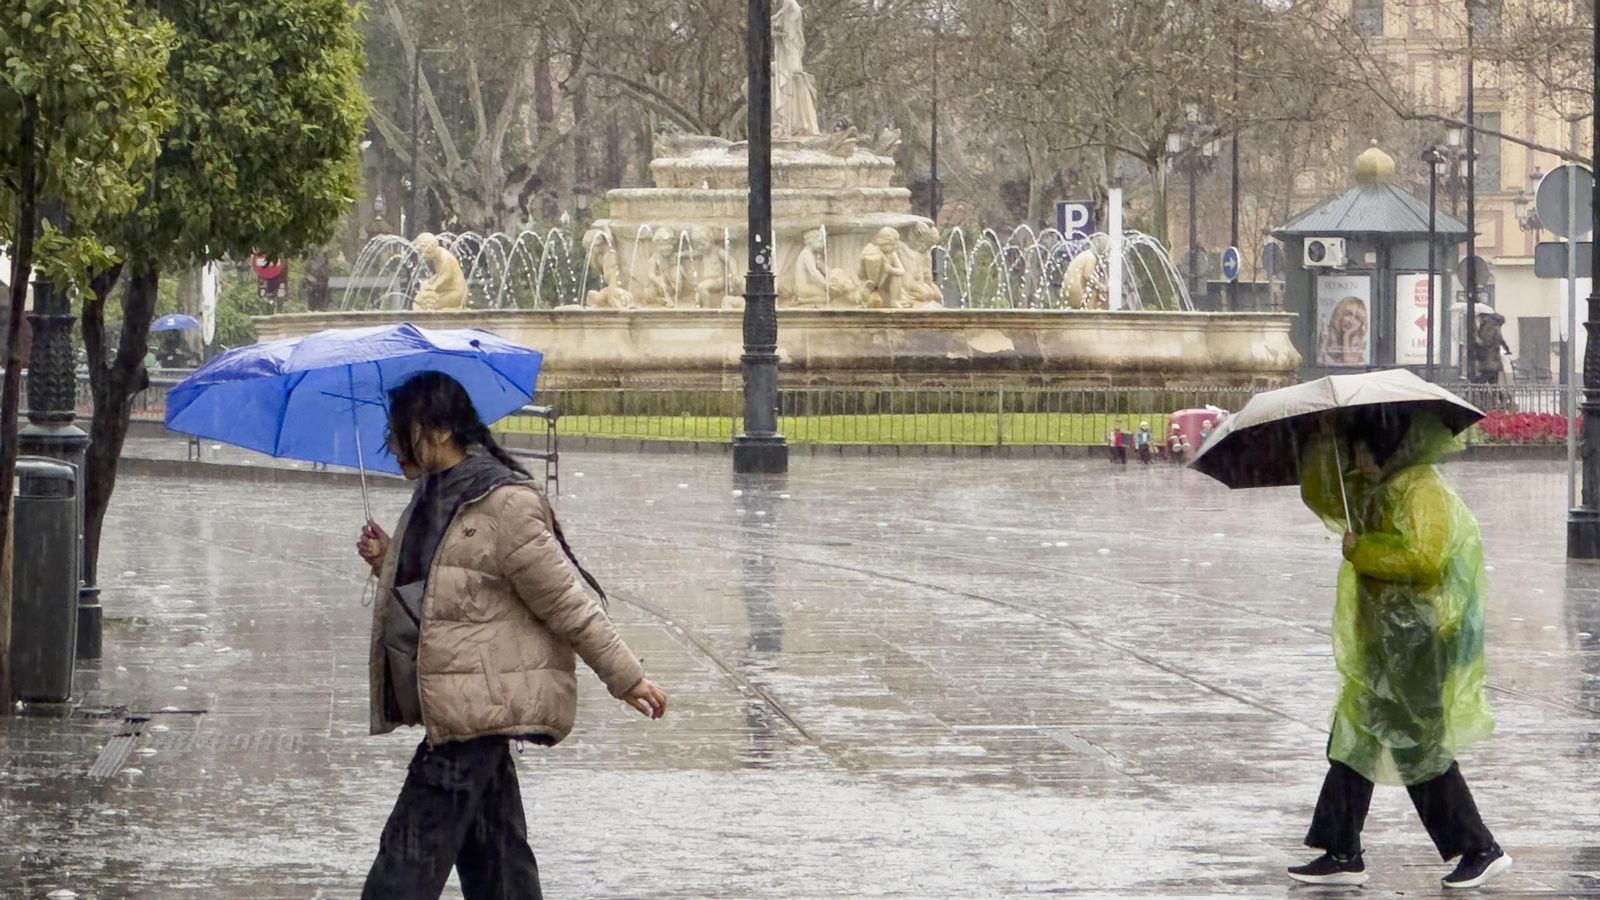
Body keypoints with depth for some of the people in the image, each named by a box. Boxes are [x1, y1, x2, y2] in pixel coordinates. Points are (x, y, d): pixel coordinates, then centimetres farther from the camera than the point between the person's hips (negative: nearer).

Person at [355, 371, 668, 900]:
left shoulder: (503, 504, -14)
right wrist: (387, 562, 8)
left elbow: (564, 601, -11)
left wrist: (625, 677, -8)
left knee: (411, 856, -11)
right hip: (454, 711, 10)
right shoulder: (431, 499, 14)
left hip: (479, 708, -10)